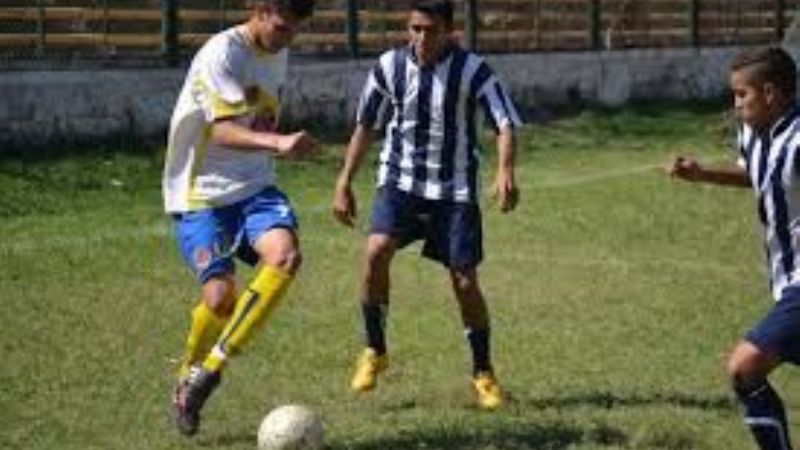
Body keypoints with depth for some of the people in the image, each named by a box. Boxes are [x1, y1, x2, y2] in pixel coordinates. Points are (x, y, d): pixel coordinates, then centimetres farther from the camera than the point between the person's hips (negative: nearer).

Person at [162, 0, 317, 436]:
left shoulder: (277, 56, 10)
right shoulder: (221, 53, -15)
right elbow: (223, 130, -28)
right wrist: (278, 143, -42)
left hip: (255, 187, 6)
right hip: (202, 194, -6)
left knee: (286, 255, -23)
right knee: (220, 296, -18)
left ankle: (210, 368, -12)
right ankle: (188, 379, 13)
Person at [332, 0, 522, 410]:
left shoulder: (471, 70, -10)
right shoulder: (390, 66, -3)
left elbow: (505, 124, -15)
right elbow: (365, 126, 9)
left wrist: (505, 171, -34)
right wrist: (344, 183, 6)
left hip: (454, 191, -1)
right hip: (400, 182, 1)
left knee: (465, 282, -2)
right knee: (376, 250, -24)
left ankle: (483, 373, 19)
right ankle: (374, 351, -5)